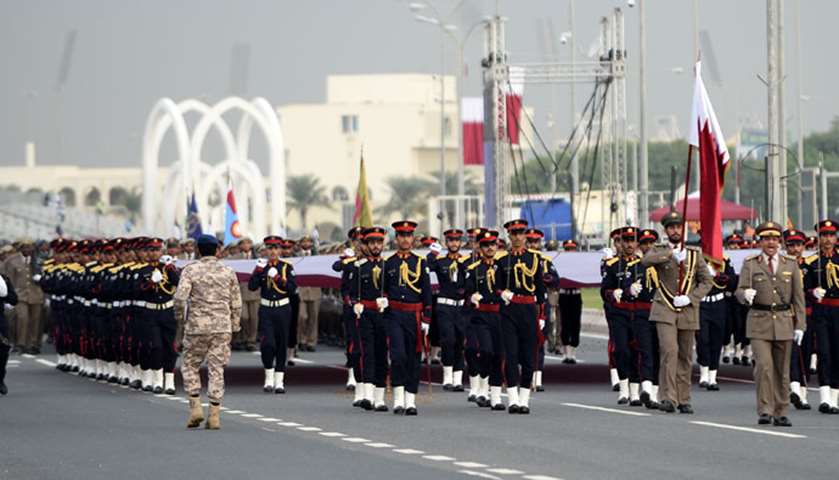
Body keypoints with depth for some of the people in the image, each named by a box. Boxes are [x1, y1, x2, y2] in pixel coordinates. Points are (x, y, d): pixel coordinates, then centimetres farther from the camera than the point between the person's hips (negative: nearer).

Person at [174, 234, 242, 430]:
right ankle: (214, 415, 0)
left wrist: (180, 318, 4)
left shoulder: (190, 270, -3)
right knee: (216, 370, 4)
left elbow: (180, 297, -14)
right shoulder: (228, 272, 6)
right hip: (222, 327, 2)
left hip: (197, 326, -2)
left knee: (190, 366, 13)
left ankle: (196, 407, 0)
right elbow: (236, 304, 7)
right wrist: (233, 329, 16)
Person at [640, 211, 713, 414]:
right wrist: (672, 254, -27)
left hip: (688, 312, 3)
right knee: (669, 351, -18)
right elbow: (645, 261, -19)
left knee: (685, 357, 7)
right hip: (665, 311, -3)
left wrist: (690, 298, -8)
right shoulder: (659, 252, 4)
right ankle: (668, 398, -19)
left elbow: (706, 281, 8)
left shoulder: (695, 254, 10)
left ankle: (683, 400, 15)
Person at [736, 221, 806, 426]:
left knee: (782, 369, 5)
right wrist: (746, 295, -27)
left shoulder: (791, 264, 9)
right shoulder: (750, 264, 3)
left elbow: (798, 297, 9)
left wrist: (800, 325, 2)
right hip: (759, 322, -2)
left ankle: (780, 413, 13)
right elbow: (740, 291, -2)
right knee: (764, 365, -15)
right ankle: (765, 411, -9)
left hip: (784, 322, 2)